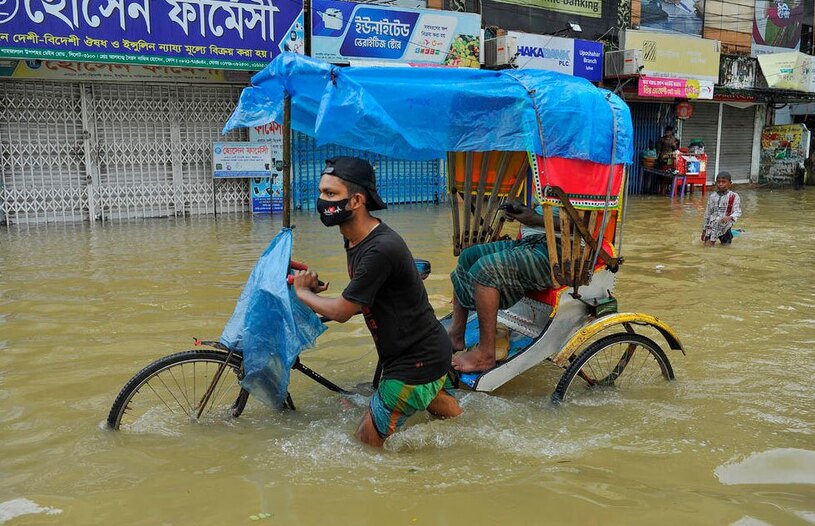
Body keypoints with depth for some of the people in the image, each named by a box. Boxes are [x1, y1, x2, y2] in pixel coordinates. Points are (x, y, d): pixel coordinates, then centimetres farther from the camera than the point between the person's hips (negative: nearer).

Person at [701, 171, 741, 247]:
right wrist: (704, 229, 13)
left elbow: (737, 212, -13)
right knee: (706, 244, -13)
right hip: (713, 225, 0)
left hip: (725, 223, 0)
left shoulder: (734, 196, -6)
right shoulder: (712, 196, 4)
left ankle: (712, 240, -9)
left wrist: (730, 217, -35)